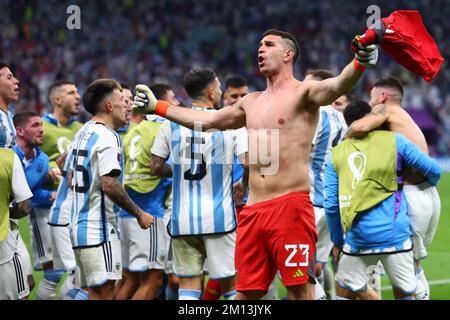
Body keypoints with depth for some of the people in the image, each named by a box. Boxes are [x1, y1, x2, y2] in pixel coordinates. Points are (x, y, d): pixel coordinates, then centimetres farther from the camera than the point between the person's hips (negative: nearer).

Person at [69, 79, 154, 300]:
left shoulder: (83, 133, 15)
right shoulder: (107, 137, -15)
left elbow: (71, 180, 21)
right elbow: (109, 184, -22)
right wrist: (139, 214, -13)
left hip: (79, 225, 10)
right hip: (100, 230, -10)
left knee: (94, 292, 12)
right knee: (104, 292, -9)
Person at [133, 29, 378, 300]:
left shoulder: (303, 93, -1)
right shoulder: (252, 102, 22)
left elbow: (337, 86, -22)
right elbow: (207, 120, 33)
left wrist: (359, 64, -44)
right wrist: (156, 106, 37)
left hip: (290, 206, -7)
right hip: (253, 210, 7)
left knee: (300, 288, -9)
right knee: (246, 292, 9)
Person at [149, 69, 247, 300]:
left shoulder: (171, 123, 5)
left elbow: (156, 166, 5)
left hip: (182, 218, 2)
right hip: (219, 218, -2)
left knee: (188, 286, 4)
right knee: (230, 283, 6)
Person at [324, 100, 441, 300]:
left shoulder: (336, 155, 10)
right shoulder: (394, 141, 6)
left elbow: (331, 205, 7)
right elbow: (433, 171, 8)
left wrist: (337, 242, 19)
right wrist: (428, 185, 32)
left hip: (357, 238, 1)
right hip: (395, 236, -1)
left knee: (345, 292, 13)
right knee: (405, 294, 9)